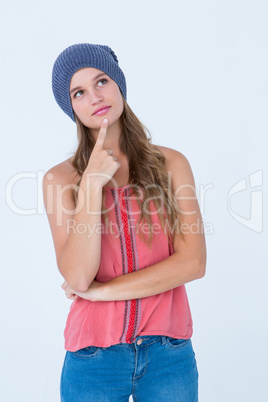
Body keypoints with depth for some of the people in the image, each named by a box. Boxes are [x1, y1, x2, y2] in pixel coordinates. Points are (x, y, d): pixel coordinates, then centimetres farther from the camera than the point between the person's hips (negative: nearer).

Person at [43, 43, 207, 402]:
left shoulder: (170, 164, -2)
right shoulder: (60, 178, -4)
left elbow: (193, 262, -10)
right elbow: (77, 277, -14)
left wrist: (101, 290, -11)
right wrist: (92, 183, -19)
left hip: (170, 351, 1)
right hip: (94, 355, 0)